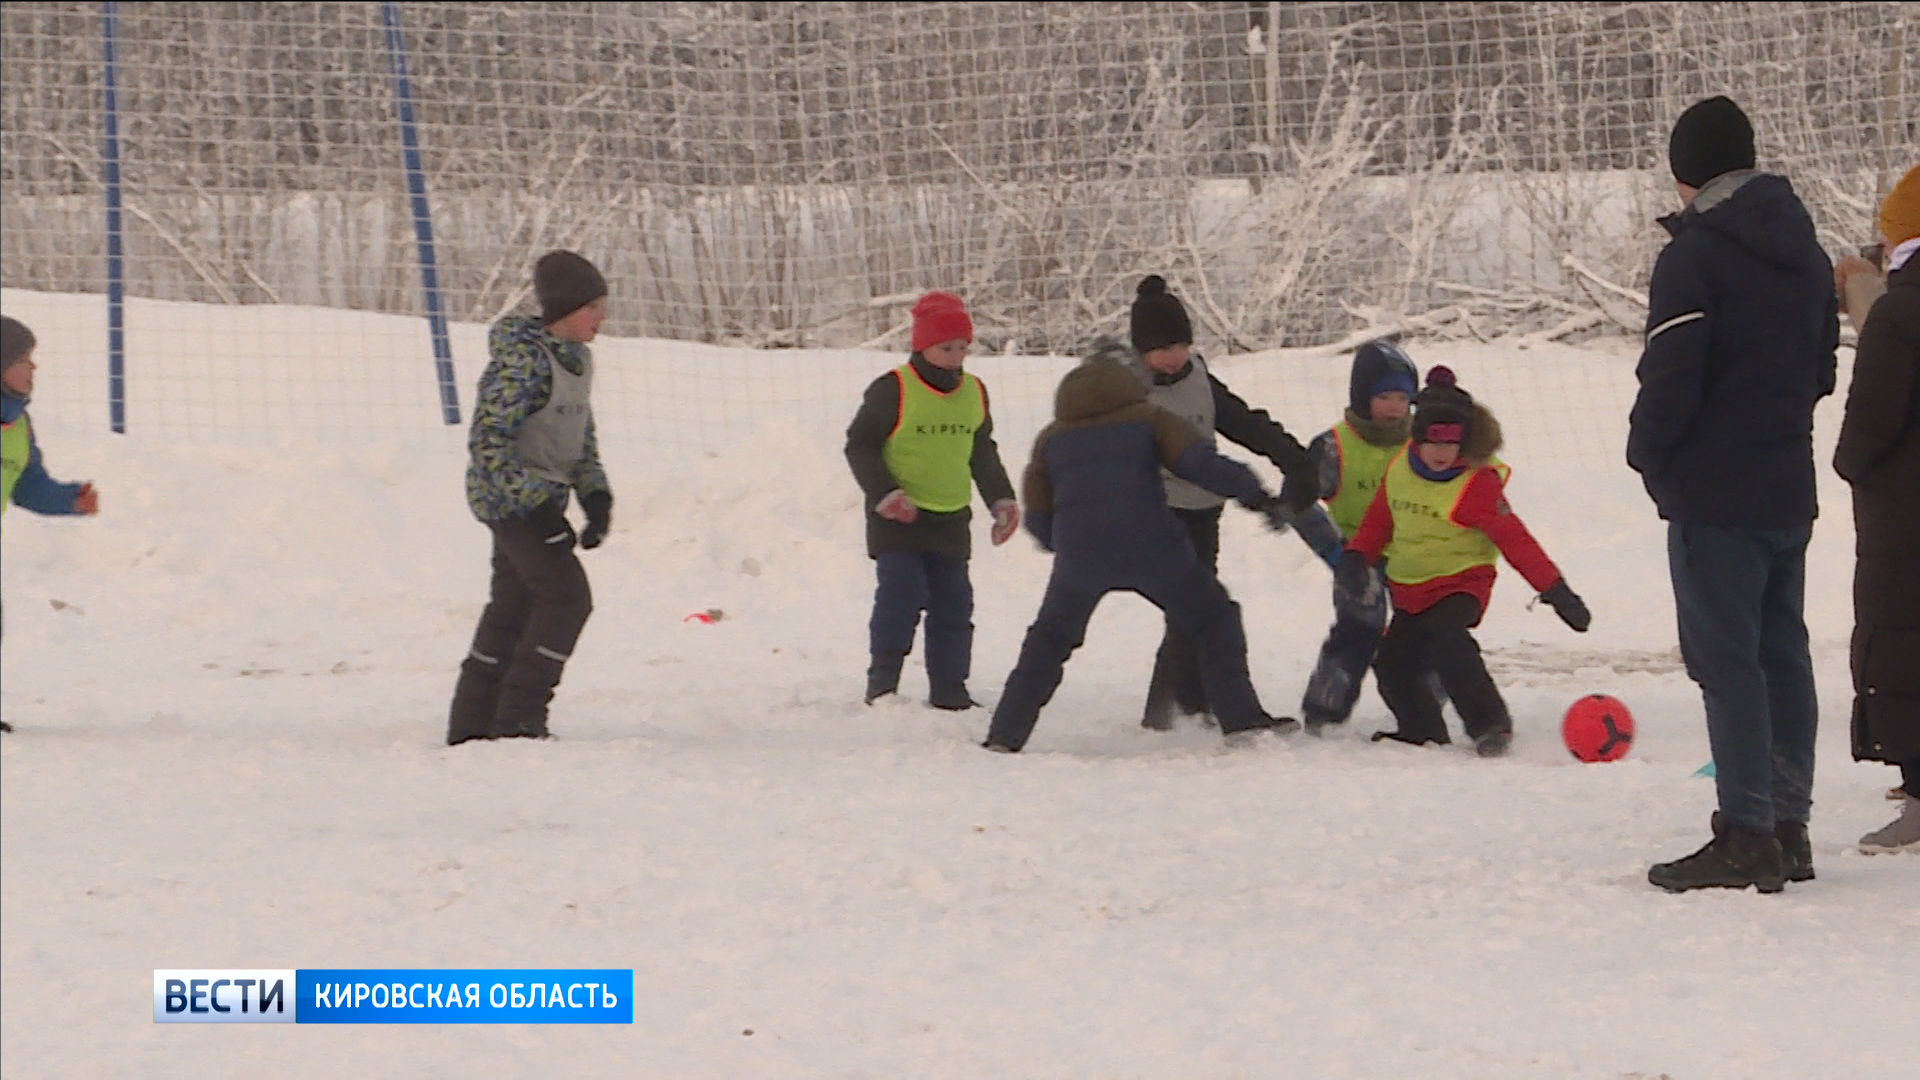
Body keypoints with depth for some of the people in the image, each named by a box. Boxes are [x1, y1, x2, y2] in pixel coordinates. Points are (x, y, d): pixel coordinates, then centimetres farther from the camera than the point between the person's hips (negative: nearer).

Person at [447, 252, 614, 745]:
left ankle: (472, 723, 17)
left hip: (539, 500, 9)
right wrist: (535, 507, -25)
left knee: (513, 609, 11)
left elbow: (582, 435, 20)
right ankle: (519, 717, -8)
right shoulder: (522, 358, -20)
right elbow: (487, 440, -22)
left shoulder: (577, 357, 10)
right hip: (510, 498, -9)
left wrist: (596, 495, 4)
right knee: (567, 597, -12)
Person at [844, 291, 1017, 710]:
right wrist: (885, 494, -18)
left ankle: (948, 688, 15)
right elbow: (860, 445, -8)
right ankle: (882, 681, -4)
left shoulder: (974, 392, 8)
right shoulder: (892, 390, -12)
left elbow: (983, 453, 22)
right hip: (898, 518, -6)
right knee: (900, 598, -15)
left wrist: (1002, 501, 16)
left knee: (953, 605, 6)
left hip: (951, 519, 6)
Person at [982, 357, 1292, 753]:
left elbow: (1038, 520, 17)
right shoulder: (1148, 419, 13)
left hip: (1080, 557, 2)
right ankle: (1240, 718, 3)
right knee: (1214, 622, 14)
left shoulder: (1051, 439, 20)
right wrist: (1254, 494, -3)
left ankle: (1005, 736, 11)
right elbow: (1199, 461, -4)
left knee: (1048, 642, 20)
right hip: (1153, 550, -2)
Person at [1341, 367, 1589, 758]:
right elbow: (1378, 521, 16)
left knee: (1448, 641, -32)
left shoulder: (1477, 484, -16)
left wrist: (1555, 591, -17)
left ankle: (1489, 724, -23)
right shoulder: (1399, 470, 1)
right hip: (1409, 590, 7)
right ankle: (1423, 731, 30)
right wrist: (1356, 560, 0)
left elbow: (1515, 541, -16)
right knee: (1393, 664, 6)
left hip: (1460, 583, -7)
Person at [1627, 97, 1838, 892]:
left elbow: (1670, 379, -17)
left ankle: (1748, 834, -10)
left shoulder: (1693, 256, -14)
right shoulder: (1803, 251, 13)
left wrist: (1648, 454, -1)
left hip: (1714, 495, -8)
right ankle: (1788, 827, 15)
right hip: (1789, 489, 8)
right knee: (1783, 654, 12)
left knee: (1726, 660, -7)